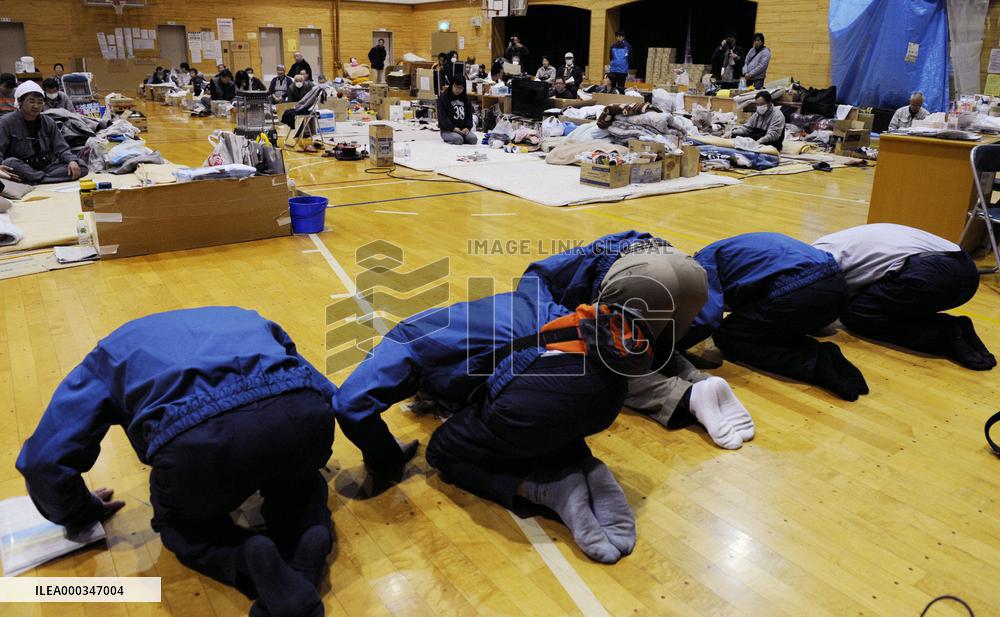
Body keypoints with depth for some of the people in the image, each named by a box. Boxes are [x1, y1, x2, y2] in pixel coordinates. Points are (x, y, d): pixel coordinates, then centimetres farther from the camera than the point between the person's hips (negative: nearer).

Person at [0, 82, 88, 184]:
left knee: (81, 168, -20)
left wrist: (72, 161, -18)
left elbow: (61, 149, 6)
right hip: (21, 168, -3)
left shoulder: (49, 123, 11)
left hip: (46, 167, 4)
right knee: (10, 162, -38)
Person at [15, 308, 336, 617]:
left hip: (198, 436, -2)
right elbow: (324, 391, 39)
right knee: (298, 483, 37)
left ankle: (251, 561, 1)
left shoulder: (112, 351, 35)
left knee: (184, 528, 33)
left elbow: (44, 462, 26)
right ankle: (310, 534, 5)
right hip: (304, 413, 3)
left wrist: (83, 513, 46)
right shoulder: (242, 318, 41)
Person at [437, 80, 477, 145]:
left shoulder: (466, 98, 14)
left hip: (463, 129, 4)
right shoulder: (443, 97, -2)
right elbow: (442, 117, -9)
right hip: (447, 130, -4)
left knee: (473, 139, -25)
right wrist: (453, 128, -22)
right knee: (458, 139, -33)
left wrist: (467, 127, -8)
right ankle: (447, 140, -2)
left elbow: (469, 115, 12)